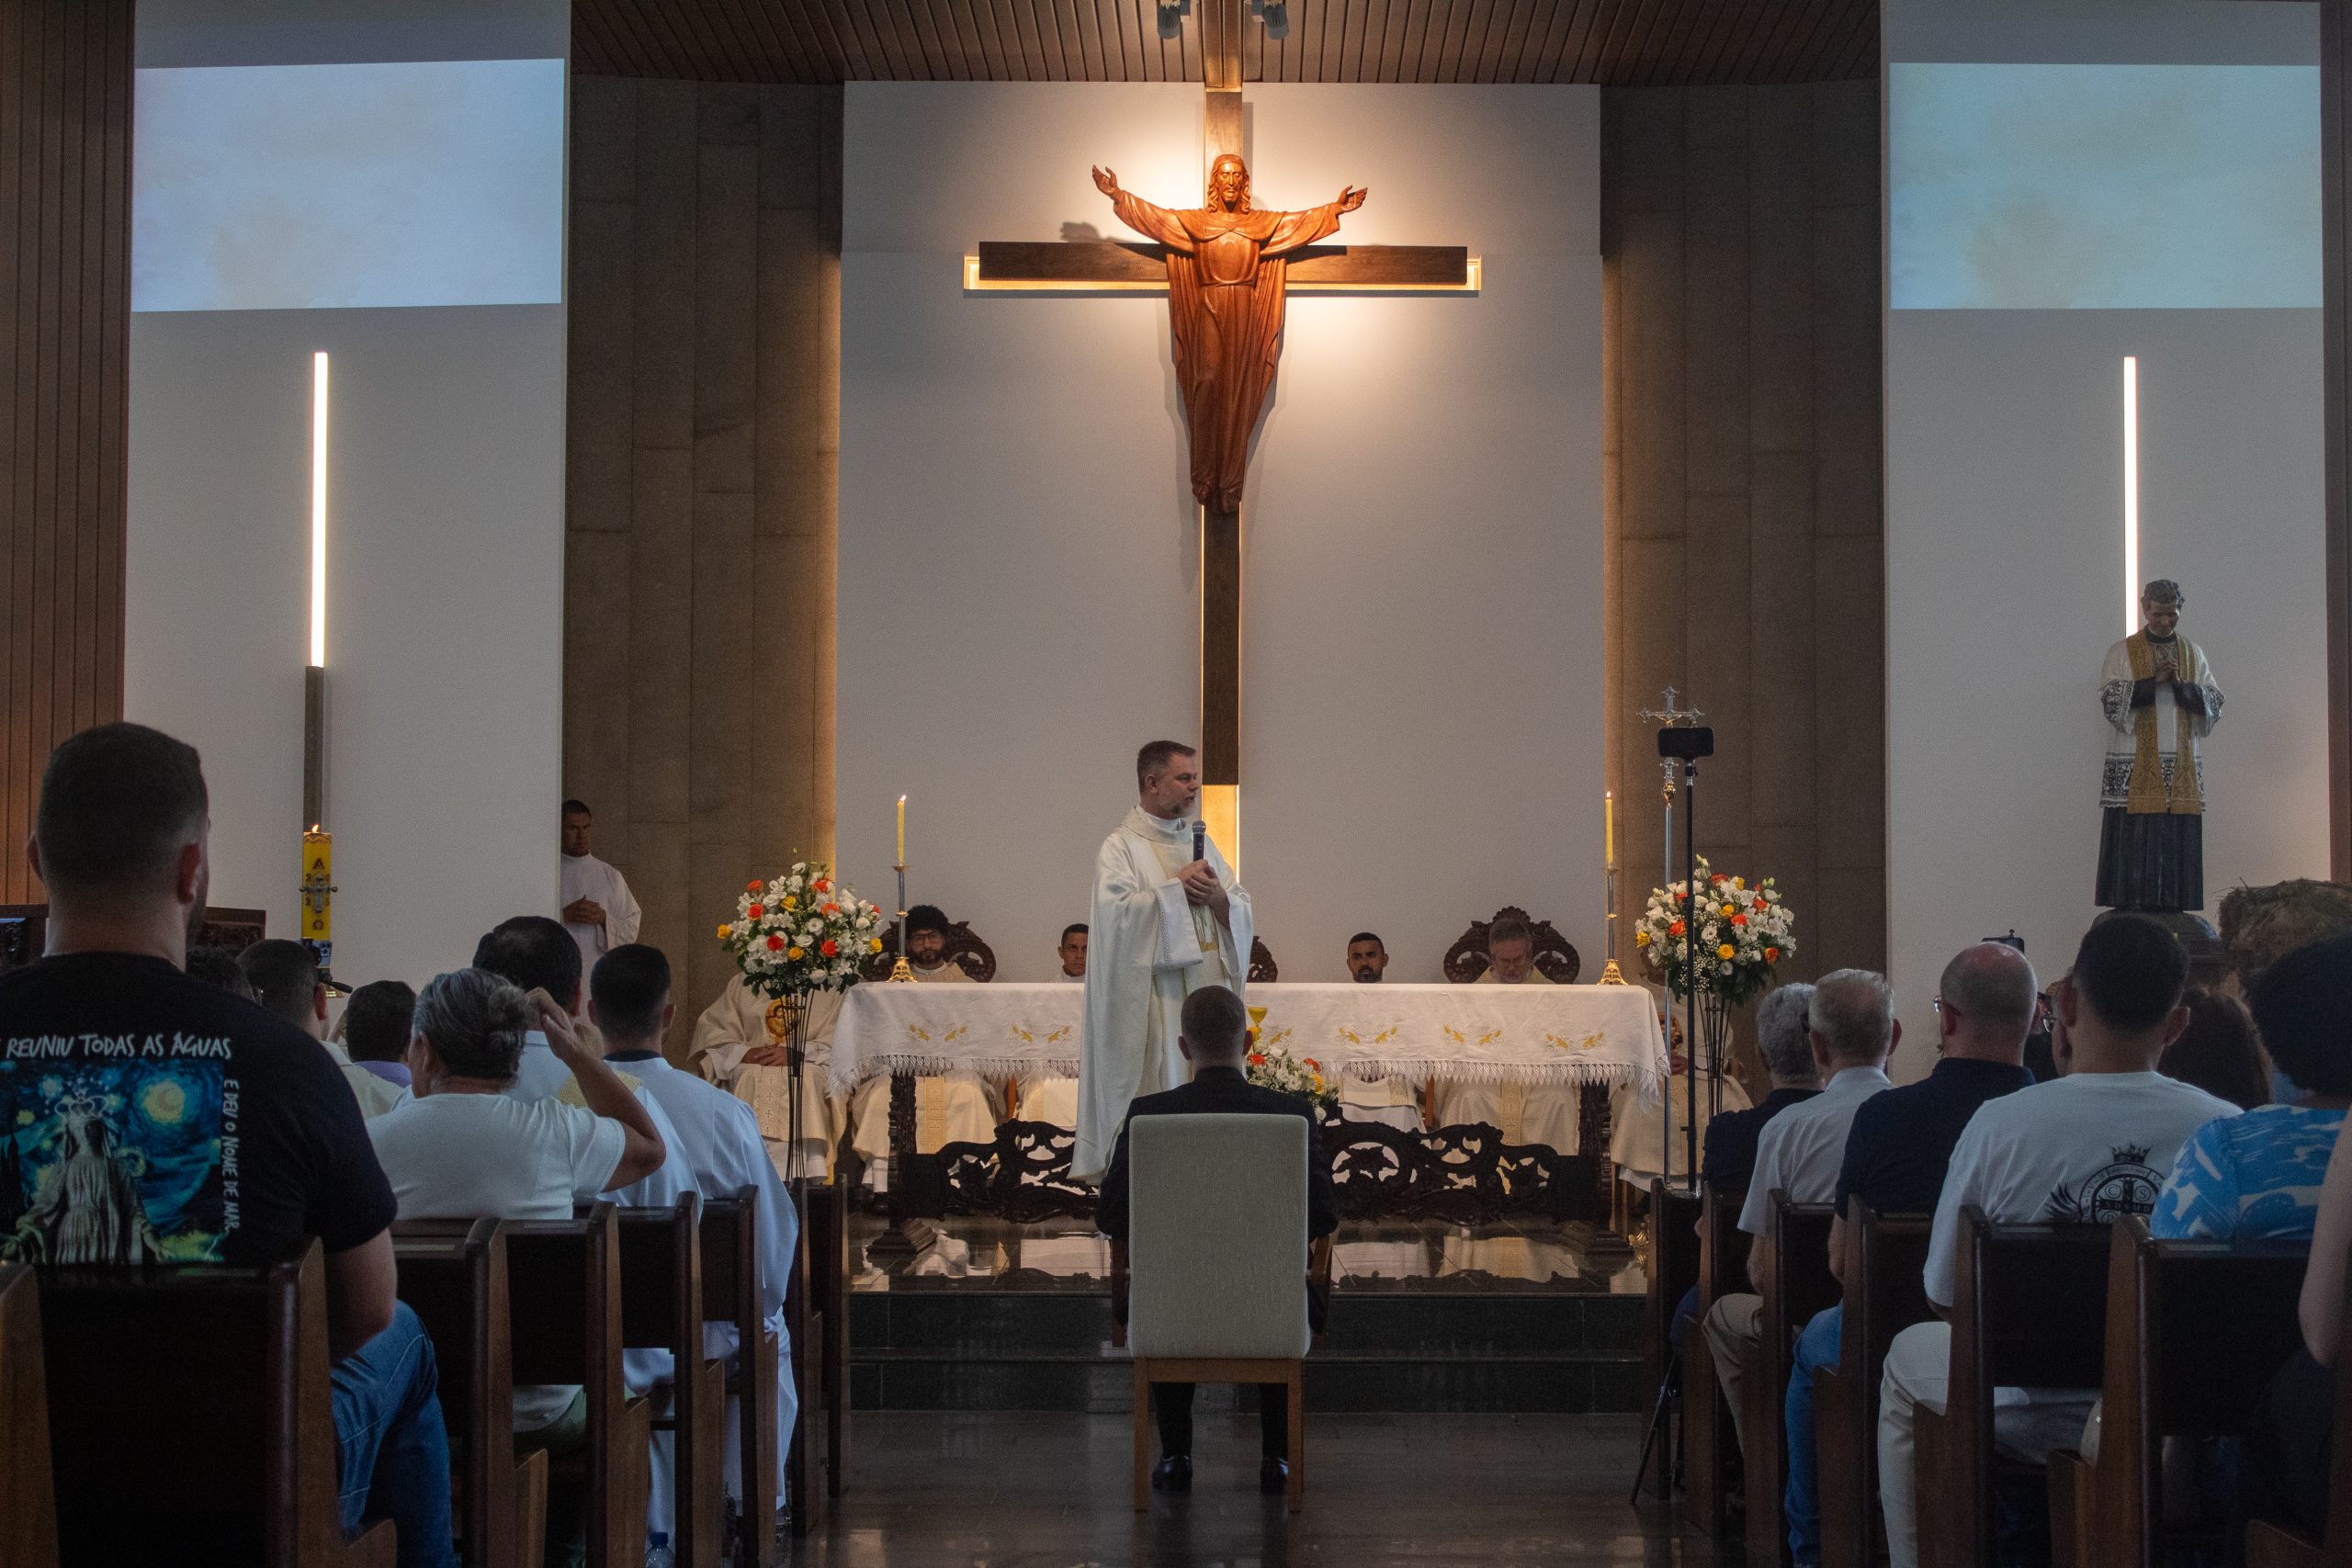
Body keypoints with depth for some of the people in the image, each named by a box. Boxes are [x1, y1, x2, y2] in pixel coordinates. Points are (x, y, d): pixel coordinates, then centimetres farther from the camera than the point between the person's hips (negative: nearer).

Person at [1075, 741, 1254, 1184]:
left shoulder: (1201, 843, 16)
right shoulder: (1121, 847, -2)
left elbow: (1245, 913, 14)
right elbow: (1115, 911, -18)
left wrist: (1219, 898, -8)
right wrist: (1177, 887, -13)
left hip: (1208, 989, 6)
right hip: (1153, 994, -6)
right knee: (1156, 1089, -7)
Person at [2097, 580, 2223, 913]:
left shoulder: (2193, 653, 14)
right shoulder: (2122, 653, 5)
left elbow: (2213, 703, 6)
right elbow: (2110, 698, -7)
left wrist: (2181, 683, -11)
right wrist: (2155, 680, -15)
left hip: (2182, 769, 3)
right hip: (2134, 769, -3)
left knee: (2177, 842, -1)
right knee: (2133, 843, -8)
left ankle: (2170, 914, 2)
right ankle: (2128, 910, -6)